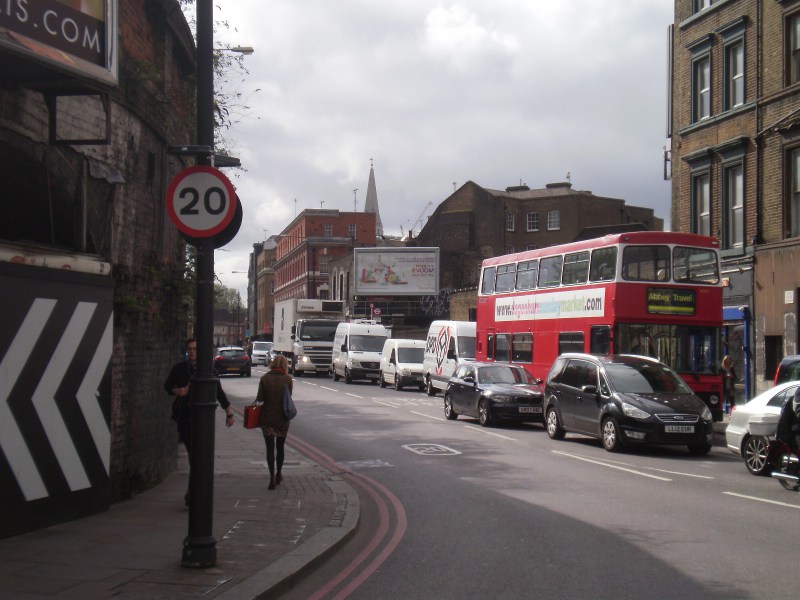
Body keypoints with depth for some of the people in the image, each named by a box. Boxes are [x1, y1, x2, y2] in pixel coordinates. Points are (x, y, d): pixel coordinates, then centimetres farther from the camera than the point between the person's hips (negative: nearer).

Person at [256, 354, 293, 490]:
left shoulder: (265, 378, -9)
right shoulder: (287, 379, -6)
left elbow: (260, 398, -9)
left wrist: (257, 398, 12)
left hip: (267, 419, -1)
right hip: (282, 419, 1)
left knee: (270, 448, 2)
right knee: (280, 447, 17)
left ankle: (272, 477, -11)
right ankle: (278, 475, 28)